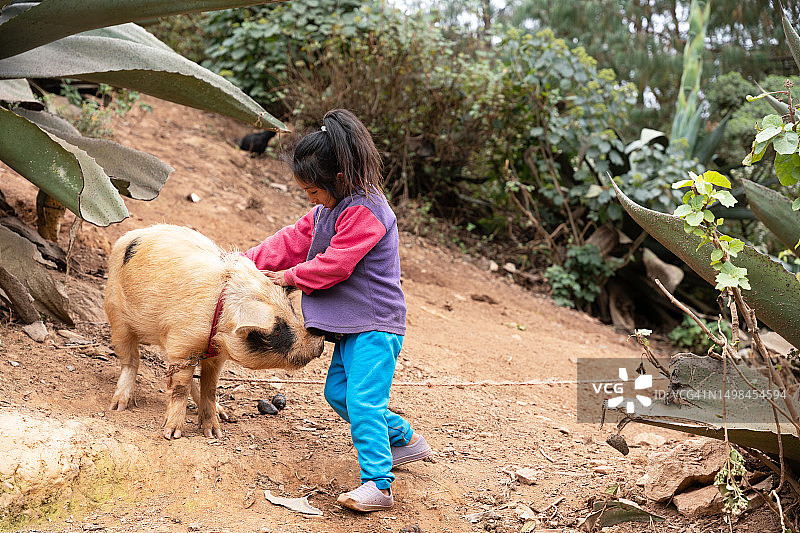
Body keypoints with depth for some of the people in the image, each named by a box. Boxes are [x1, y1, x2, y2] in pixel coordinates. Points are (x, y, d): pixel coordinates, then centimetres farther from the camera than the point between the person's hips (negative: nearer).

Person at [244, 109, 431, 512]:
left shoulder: (365, 212, -21)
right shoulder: (331, 208, 12)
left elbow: (333, 266, -22)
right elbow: (294, 240, 14)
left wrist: (289, 277, -9)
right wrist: (246, 262, 7)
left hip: (376, 324, -10)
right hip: (352, 324, 11)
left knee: (362, 400, -17)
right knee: (338, 392, 15)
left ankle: (378, 484, -13)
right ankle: (404, 439, 30)